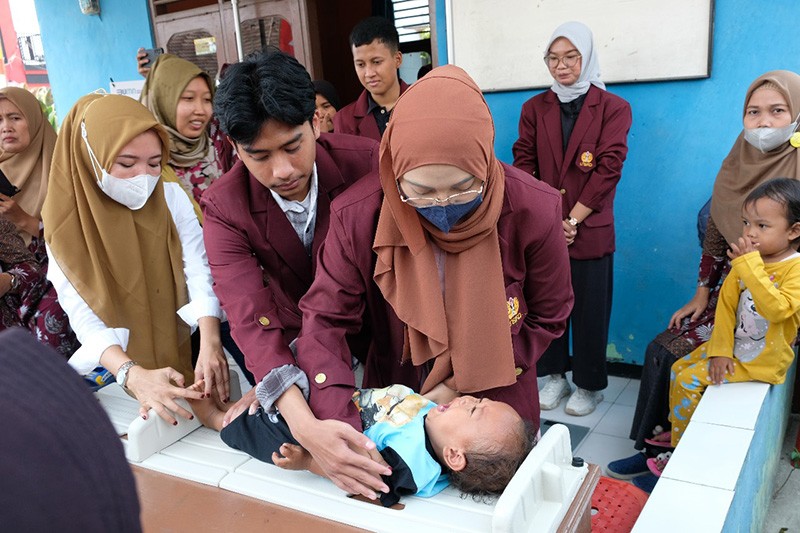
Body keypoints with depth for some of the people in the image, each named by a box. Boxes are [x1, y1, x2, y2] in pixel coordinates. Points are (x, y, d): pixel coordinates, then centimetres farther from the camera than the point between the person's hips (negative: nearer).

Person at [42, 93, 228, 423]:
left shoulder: (172, 197, -5)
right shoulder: (68, 222, -9)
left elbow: (199, 270, -15)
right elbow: (82, 316, -19)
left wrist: (210, 342, -35)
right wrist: (133, 375, -37)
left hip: (184, 348, 2)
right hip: (117, 362, -2)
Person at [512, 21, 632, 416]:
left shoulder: (613, 108, -1)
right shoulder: (534, 108, 8)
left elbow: (608, 169, -8)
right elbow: (523, 165, 2)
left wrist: (572, 220, -12)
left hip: (590, 231, -2)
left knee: (590, 310, 5)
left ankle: (588, 384, 22)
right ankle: (554, 376, 27)